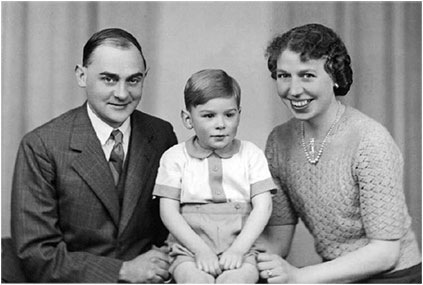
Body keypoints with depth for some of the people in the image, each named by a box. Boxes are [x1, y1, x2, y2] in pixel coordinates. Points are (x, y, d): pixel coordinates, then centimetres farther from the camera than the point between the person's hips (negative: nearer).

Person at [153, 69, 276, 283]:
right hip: (190, 248, 0)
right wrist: (200, 249, -12)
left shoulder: (251, 155, 8)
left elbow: (262, 207, 1)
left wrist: (238, 249, -12)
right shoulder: (174, 157, 6)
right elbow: (169, 211, 0)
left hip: (240, 245, 0)